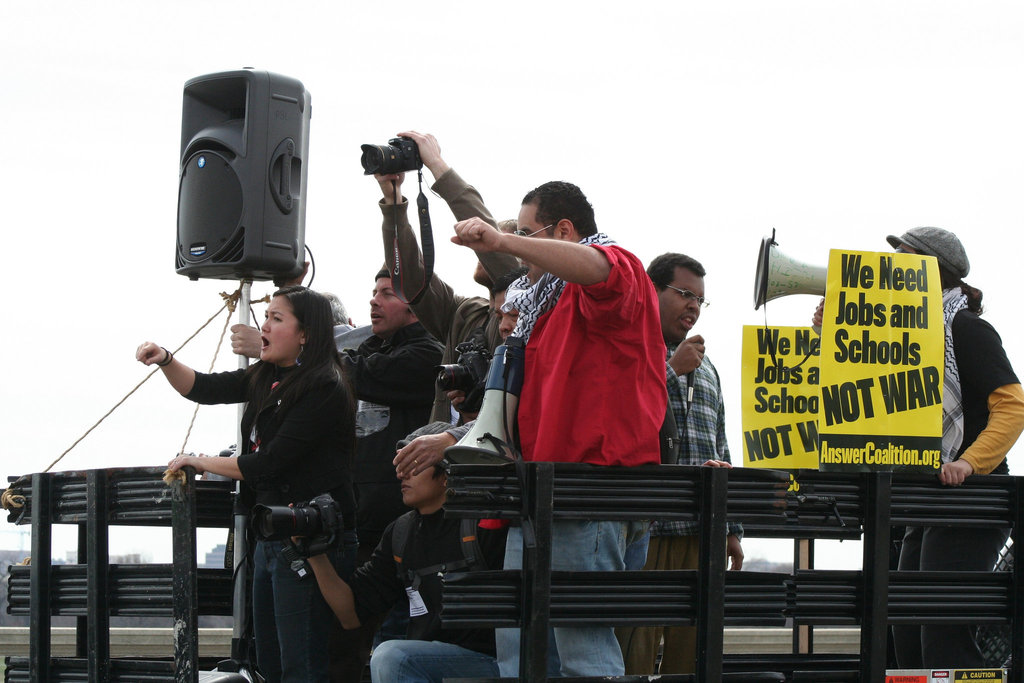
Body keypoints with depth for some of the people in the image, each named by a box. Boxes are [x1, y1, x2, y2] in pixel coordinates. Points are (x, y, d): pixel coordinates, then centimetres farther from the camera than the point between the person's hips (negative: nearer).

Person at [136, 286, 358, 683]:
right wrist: (164, 360, -4)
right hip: (270, 538, 10)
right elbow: (205, 389, 15)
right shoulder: (268, 378, 12)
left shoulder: (324, 390, -17)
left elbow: (269, 464, -18)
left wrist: (200, 463, -5)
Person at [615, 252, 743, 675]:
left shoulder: (706, 369, 25)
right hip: (643, 529, -6)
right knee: (634, 655, -10)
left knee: (691, 654, 2)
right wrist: (671, 370, -9)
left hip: (701, 534, 6)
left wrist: (731, 529, 19)